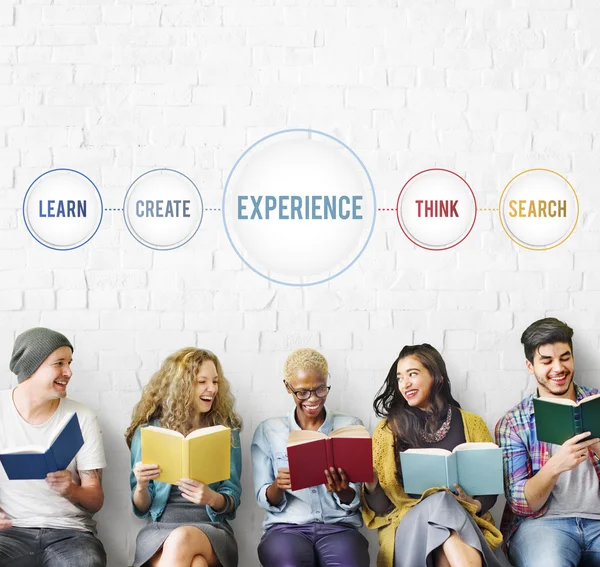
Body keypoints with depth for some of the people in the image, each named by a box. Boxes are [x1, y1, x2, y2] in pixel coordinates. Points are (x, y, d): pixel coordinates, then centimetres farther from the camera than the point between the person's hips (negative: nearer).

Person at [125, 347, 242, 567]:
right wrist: (141, 486, -15)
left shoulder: (226, 432, 8)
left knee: (182, 540, -37)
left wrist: (211, 498, -19)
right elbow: (142, 508, 9)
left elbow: (232, 500, 5)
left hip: (212, 530, 1)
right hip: (159, 530, -1)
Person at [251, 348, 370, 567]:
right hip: (287, 527, 0)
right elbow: (266, 502, 6)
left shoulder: (350, 426, 9)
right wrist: (277, 486, -17)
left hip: (339, 526, 0)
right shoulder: (268, 431, 9)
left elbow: (354, 502, 6)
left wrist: (342, 491, -17)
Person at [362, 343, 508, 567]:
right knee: (439, 503, -36)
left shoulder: (471, 424, 11)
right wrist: (370, 485, -17)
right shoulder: (388, 430, 8)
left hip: (465, 521, 0)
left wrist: (476, 504, -9)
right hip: (407, 523, 0)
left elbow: (490, 487, 14)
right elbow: (381, 507, 6)